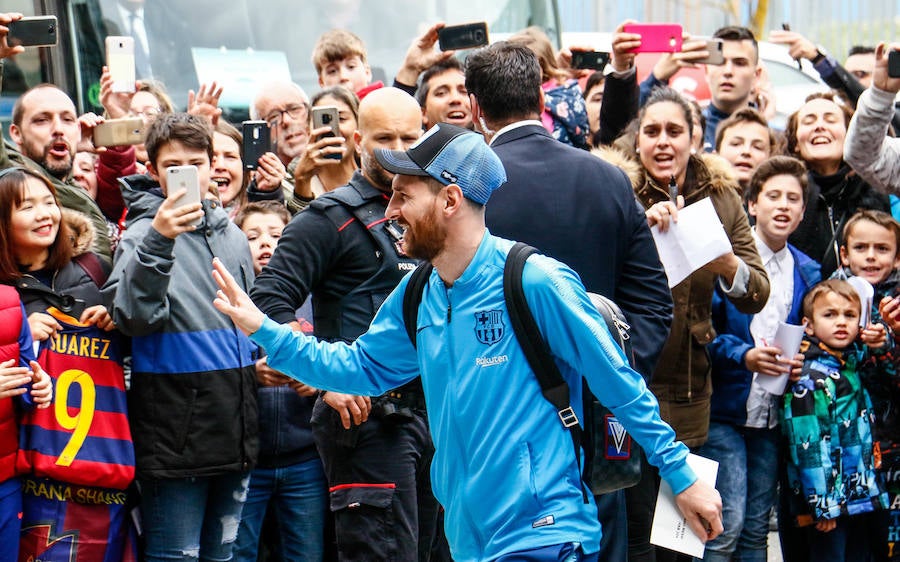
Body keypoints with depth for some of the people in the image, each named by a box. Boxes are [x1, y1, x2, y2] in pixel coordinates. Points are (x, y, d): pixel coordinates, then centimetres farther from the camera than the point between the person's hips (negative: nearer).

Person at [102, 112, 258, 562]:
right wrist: (157, 240, -33)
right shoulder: (143, 232, -8)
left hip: (235, 425, 6)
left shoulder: (232, 235, 11)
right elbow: (134, 317, -24)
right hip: (175, 434, -6)